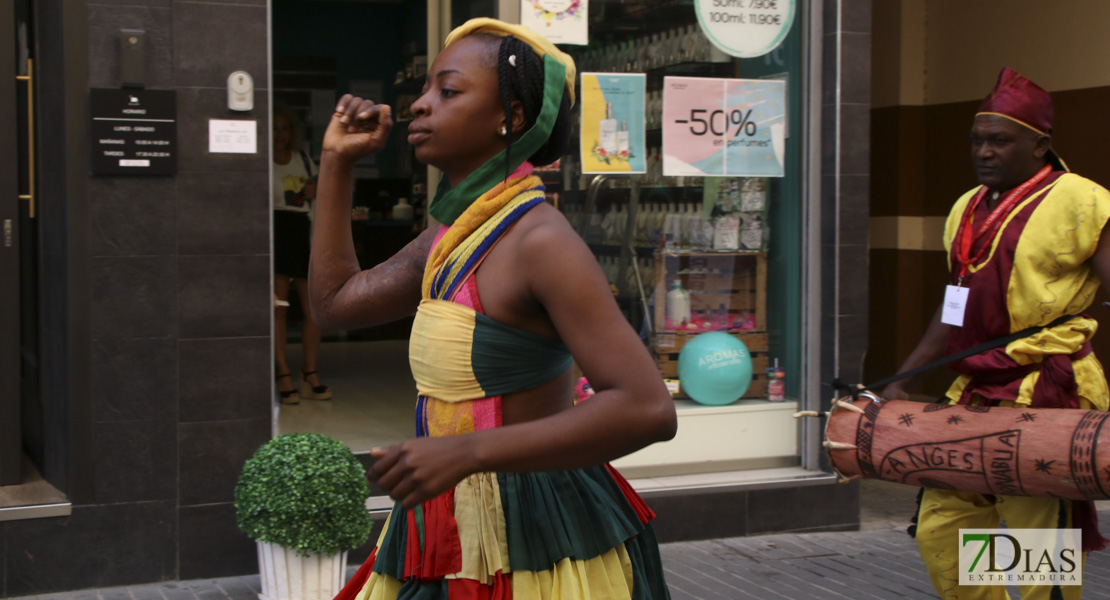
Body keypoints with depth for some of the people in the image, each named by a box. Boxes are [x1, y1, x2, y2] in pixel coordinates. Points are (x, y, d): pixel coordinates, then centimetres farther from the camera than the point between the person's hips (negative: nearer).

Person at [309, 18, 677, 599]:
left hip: (536, 550, -9)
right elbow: (337, 300, 22)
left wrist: (465, 450, -32)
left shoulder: (540, 241, -20)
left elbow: (648, 409, -28)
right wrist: (336, 162, 17)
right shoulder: (454, 235, 9)